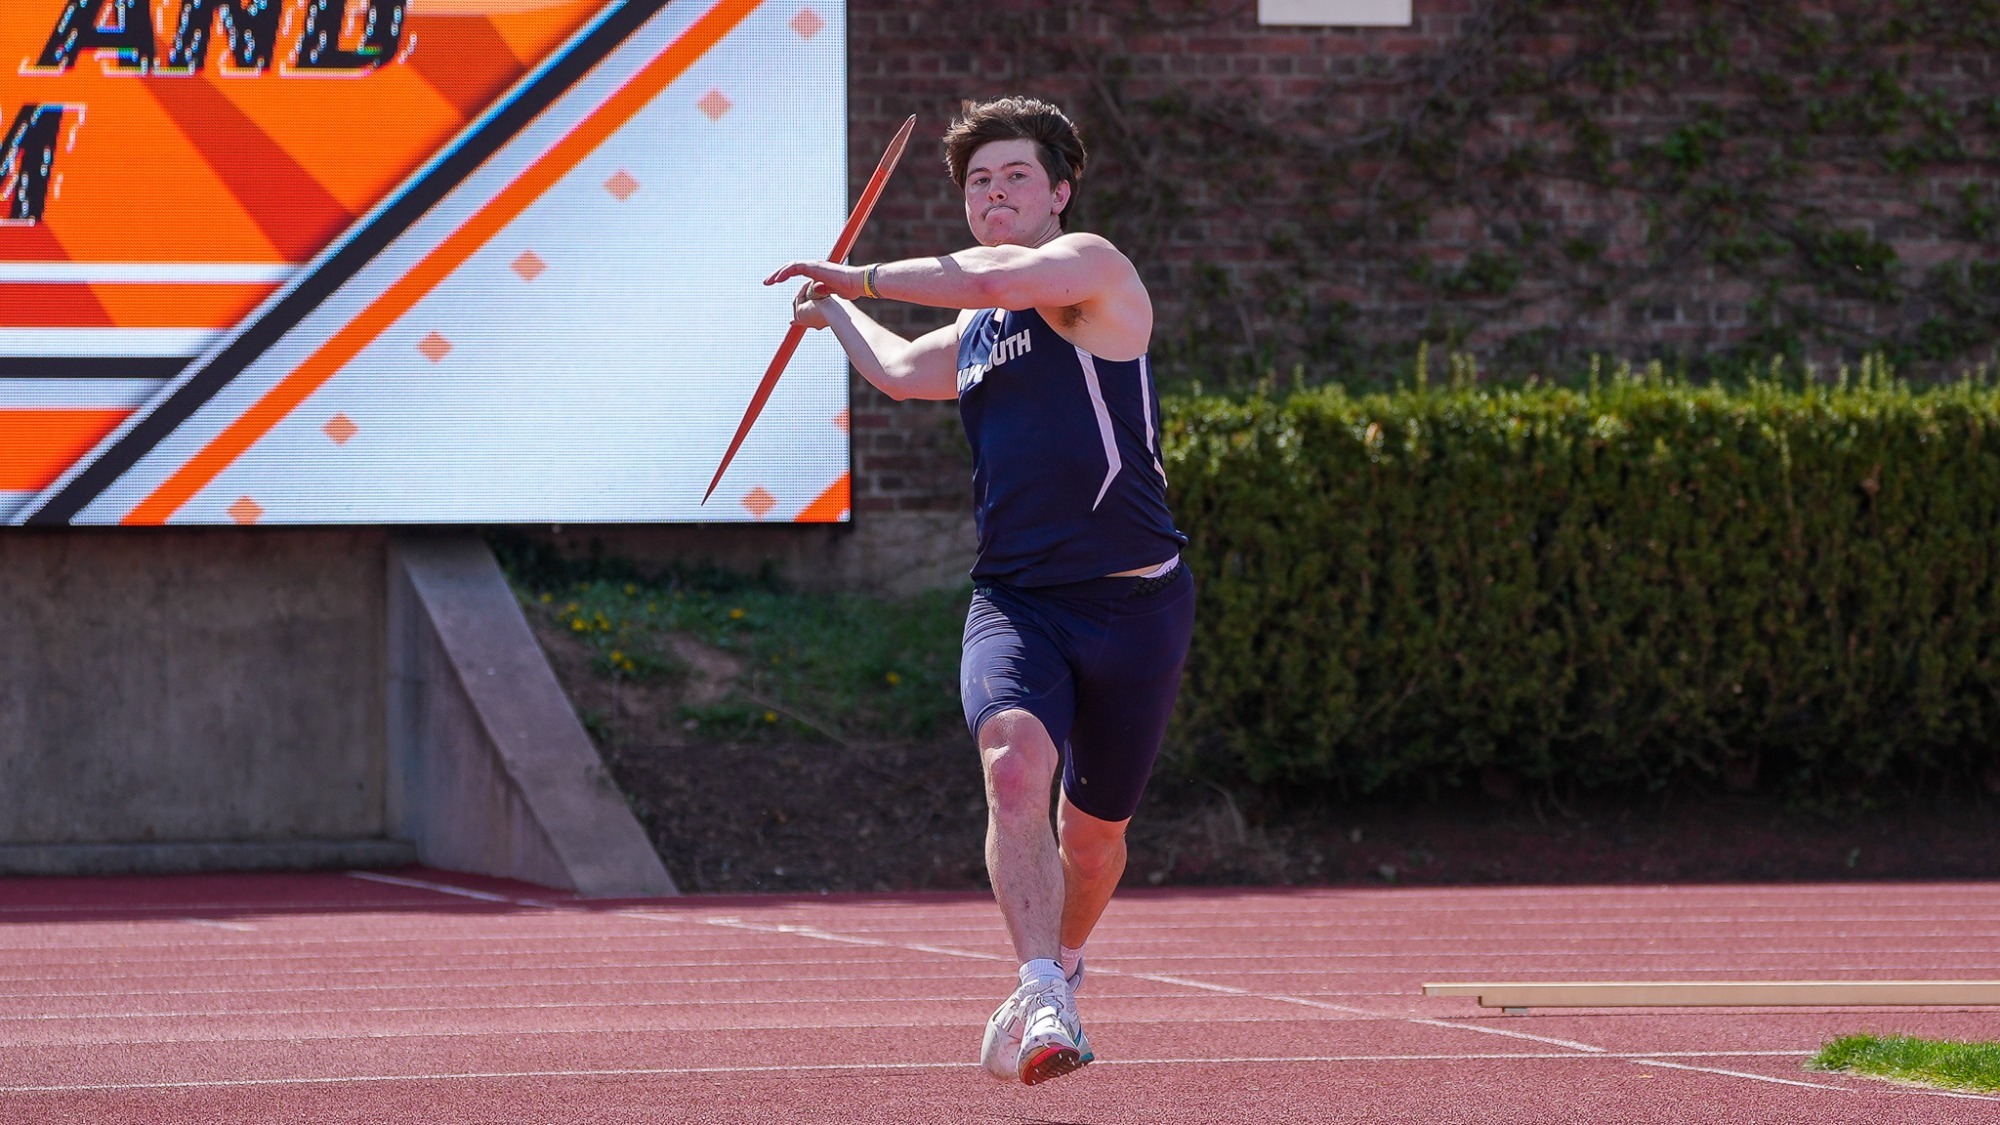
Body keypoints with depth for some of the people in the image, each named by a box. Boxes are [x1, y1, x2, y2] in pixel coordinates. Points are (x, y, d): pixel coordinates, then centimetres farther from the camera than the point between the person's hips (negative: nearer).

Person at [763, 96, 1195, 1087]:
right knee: (1015, 762, -26)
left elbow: (999, 277, -24)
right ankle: (1044, 1003, -36)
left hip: (1131, 598, -4)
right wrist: (834, 314, 53)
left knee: (1094, 827, 10)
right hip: (1012, 599, 4)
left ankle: (1060, 967, 41)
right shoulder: (974, 334, 18)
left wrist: (861, 279, -14)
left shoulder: (1091, 266, -4)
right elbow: (899, 371, 38)